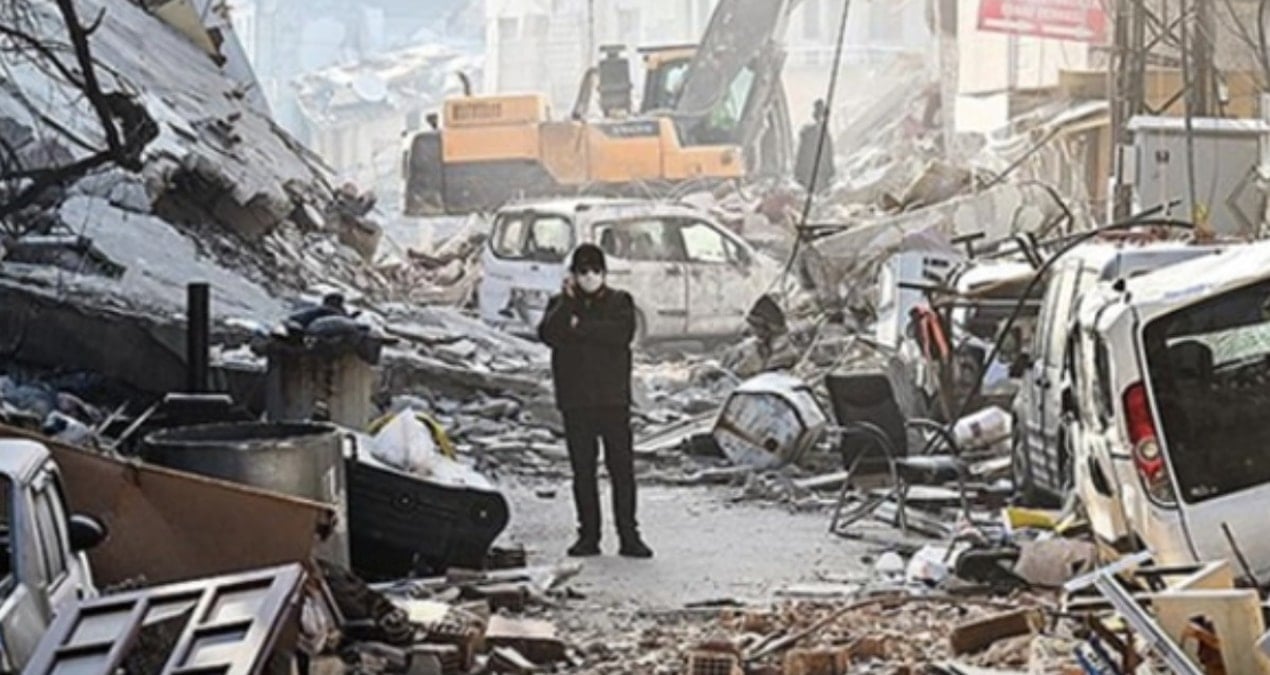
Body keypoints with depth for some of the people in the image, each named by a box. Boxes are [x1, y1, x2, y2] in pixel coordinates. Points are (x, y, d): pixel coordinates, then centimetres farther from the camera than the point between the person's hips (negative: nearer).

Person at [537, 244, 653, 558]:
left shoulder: (620, 302, 7)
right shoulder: (561, 305, 11)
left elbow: (623, 333, -12)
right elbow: (548, 335, -8)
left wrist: (581, 327, -11)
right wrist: (568, 302, -13)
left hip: (613, 398, -1)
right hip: (575, 400, 2)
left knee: (622, 467, -4)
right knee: (583, 470, 5)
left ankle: (629, 536, -1)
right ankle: (588, 535, 12)